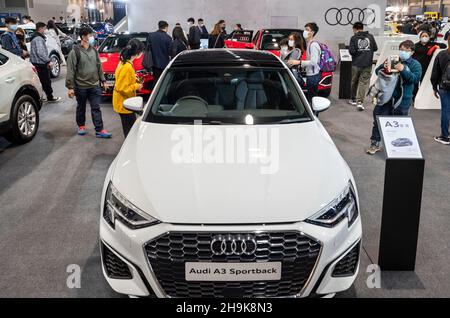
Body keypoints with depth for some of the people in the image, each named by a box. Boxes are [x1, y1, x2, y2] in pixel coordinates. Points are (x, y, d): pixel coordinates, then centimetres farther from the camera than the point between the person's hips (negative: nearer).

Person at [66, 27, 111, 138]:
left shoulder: (94, 50, 8)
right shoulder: (75, 52, -9)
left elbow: (99, 66, 15)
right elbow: (71, 71, -10)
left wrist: (103, 80, 13)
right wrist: (70, 87, -13)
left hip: (95, 85, 4)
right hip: (81, 86, -3)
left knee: (96, 108, 1)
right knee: (81, 108, 13)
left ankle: (99, 130, 1)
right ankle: (81, 126, 31)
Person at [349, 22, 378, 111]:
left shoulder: (354, 38, -5)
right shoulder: (370, 36, 2)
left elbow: (352, 51, -13)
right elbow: (375, 48, 5)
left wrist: (357, 52, 9)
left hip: (356, 64, -1)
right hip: (367, 64, 1)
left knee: (354, 82, 15)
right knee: (364, 82, 0)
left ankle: (353, 100, 26)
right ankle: (360, 102, -11)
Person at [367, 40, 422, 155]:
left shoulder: (415, 65, 3)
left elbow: (416, 78, -13)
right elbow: (377, 71, 8)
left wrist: (403, 70, -24)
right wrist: (383, 66, -14)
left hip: (403, 99, -2)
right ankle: (375, 143, 14)